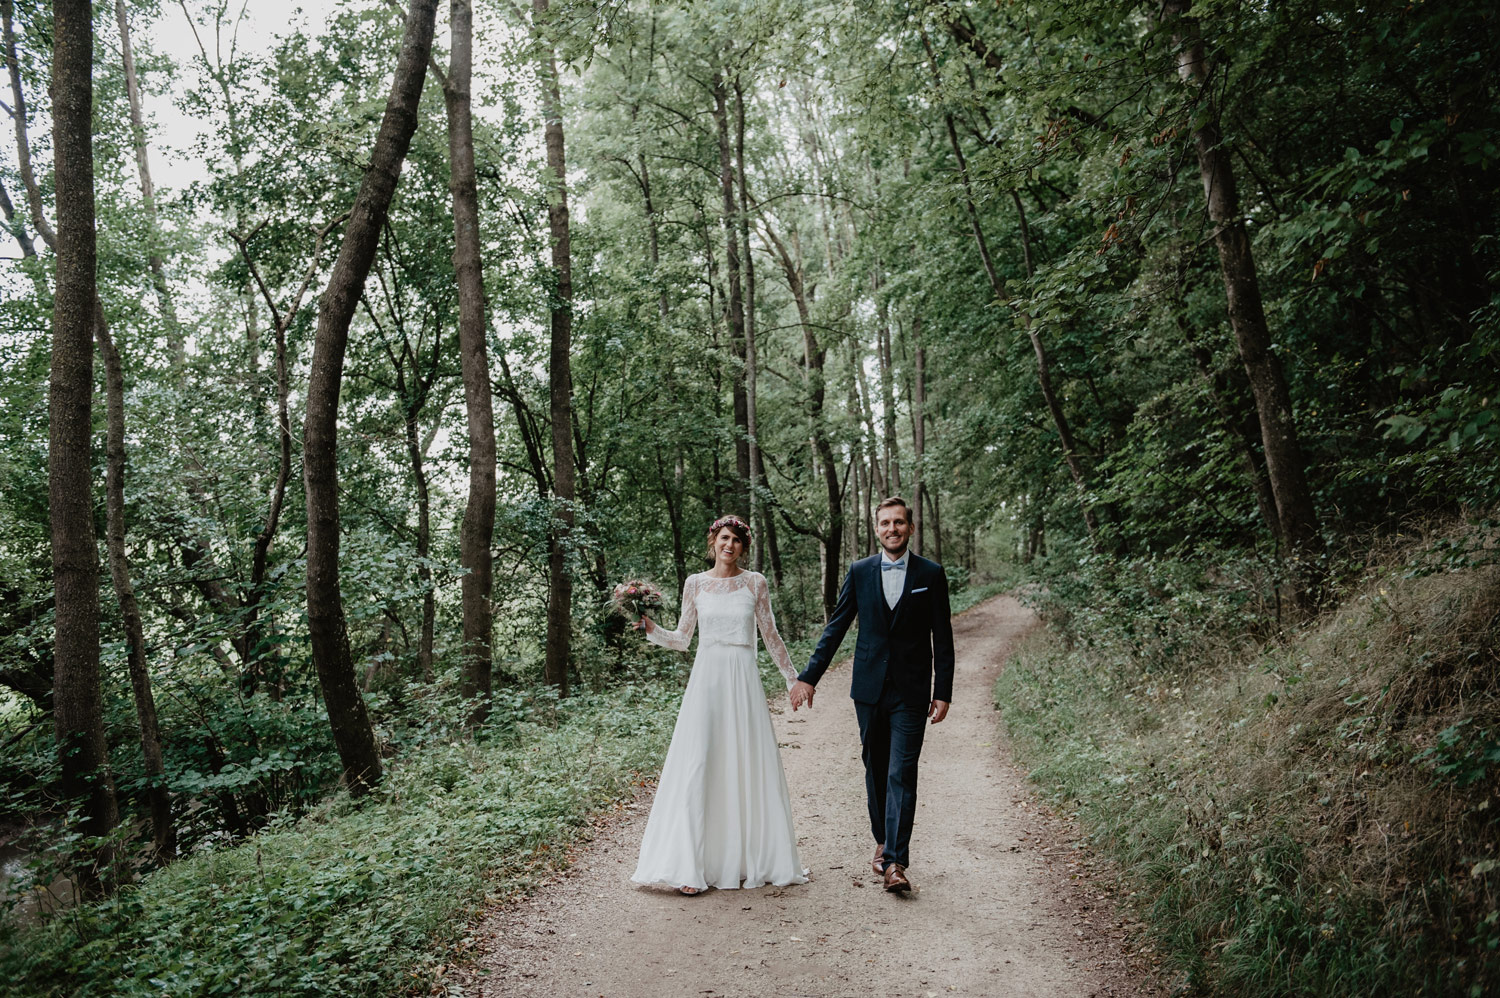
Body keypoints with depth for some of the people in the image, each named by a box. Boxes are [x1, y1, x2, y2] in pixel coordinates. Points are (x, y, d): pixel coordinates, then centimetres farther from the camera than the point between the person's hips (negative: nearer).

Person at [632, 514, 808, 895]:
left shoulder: (755, 583, 6)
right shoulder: (695, 583, 7)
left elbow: (771, 635, 12)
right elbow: (681, 639, 10)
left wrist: (793, 677, 13)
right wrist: (651, 628, -6)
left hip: (744, 681, 0)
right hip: (706, 680, 0)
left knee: (749, 768, 3)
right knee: (697, 768, -7)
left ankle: (754, 858, 17)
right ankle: (692, 866, -3)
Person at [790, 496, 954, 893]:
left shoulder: (931, 574, 0)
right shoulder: (860, 572, 4)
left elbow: (942, 638, 2)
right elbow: (836, 627, 6)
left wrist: (943, 693, -2)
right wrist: (808, 676, 1)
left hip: (911, 692, -2)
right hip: (870, 688, 3)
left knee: (901, 775, -8)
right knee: (875, 770, 13)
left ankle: (896, 862, -8)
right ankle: (883, 841, 31)